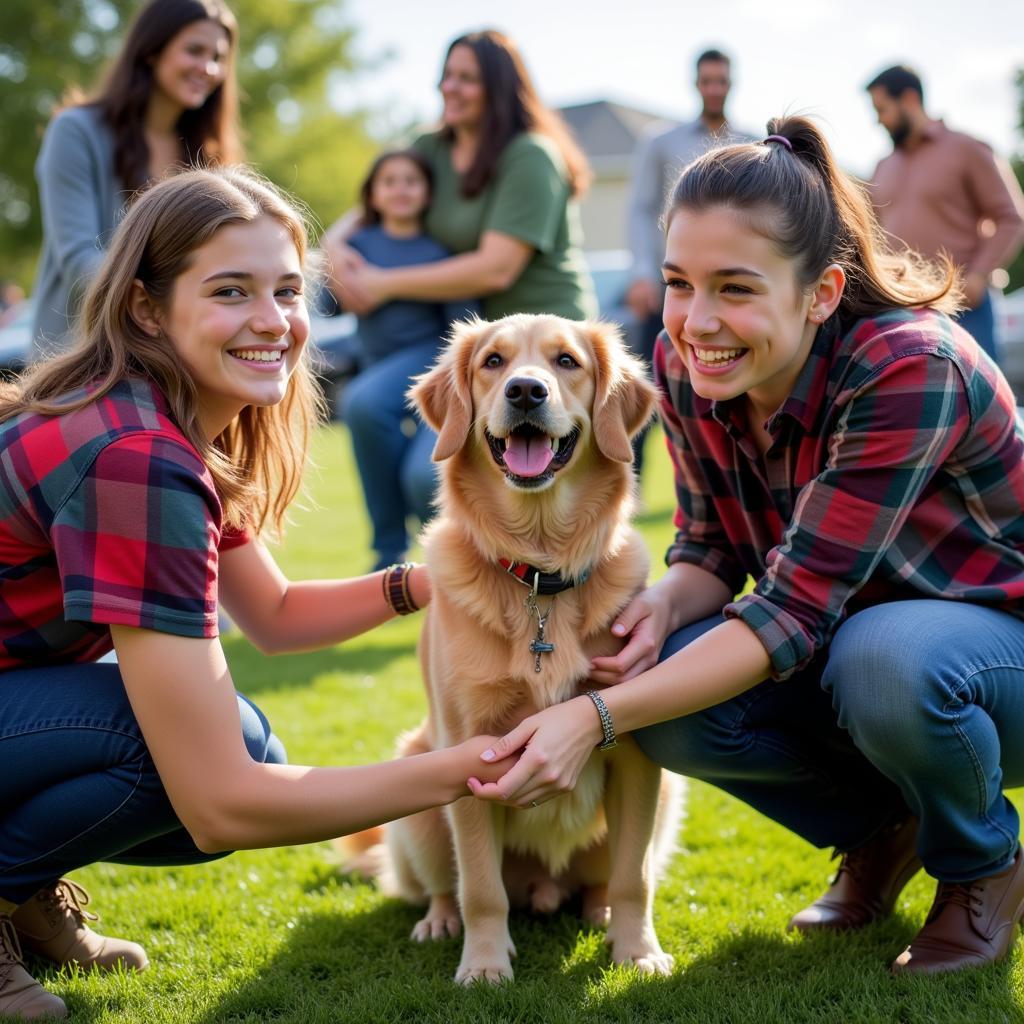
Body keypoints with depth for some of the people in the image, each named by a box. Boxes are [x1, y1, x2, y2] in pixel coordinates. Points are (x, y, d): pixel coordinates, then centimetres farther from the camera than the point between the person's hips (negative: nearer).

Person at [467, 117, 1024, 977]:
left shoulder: (909, 369, -31)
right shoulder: (685, 364, -12)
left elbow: (798, 605, -33)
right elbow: (713, 548, 0)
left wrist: (596, 716, -40)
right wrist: (667, 602, -25)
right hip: (844, 639, 5)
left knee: (886, 659, -39)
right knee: (667, 697, -22)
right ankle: (878, 830, 8)